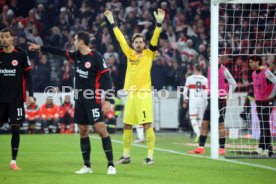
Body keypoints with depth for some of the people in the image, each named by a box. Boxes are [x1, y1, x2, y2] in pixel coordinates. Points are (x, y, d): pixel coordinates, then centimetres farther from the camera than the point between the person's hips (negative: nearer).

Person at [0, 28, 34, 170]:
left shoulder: (21, 54, -1)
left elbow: (28, 75, 1)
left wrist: (30, 95, -5)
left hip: (16, 98, -2)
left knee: (15, 129, -2)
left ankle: (13, 161, 5)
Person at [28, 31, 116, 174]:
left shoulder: (96, 57, -13)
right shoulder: (77, 56, 8)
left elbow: (106, 78, -14)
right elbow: (60, 52, 22)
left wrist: (107, 99, -19)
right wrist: (40, 48, 27)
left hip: (93, 99, -8)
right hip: (80, 98, 8)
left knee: (100, 129, -13)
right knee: (83, 131, 8)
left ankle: (110, 165, -11)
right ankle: (87, 166, 15)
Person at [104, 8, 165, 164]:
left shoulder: (149, 54, 2)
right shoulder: (130, 54, 12)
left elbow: (155, 39, -9)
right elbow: (121, 39, 16)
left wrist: (159, 23, -21)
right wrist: (112, 22, 18)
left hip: (144, 93, -5)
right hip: (131, 93, 5)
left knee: (147, 125, -9)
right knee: (127, 126, 9)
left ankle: (150, 156, -6)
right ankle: (126, 155, 19)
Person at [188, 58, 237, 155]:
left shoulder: (224, 71, -10)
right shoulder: (210, 69, 11)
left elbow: (233, 84, -9)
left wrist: (227, 96, -10)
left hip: (220, 100, -7)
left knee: (220, 124, -2)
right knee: (204, 123, 4)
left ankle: (222, 148, 6)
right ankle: (201, 147, 7)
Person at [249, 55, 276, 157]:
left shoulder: (266, 72, -12)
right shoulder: (254, 73, 13)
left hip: (266, 101, -8)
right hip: (258, 101, 8)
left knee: (265, 125, -9)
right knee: (262, 125, 9)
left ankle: (267, 148, -9)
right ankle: (262, 147, 12)